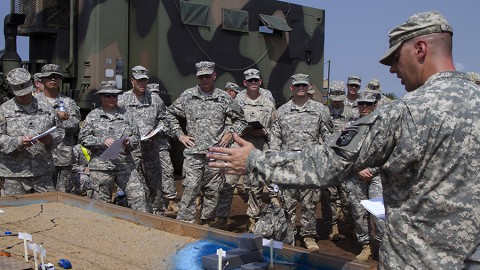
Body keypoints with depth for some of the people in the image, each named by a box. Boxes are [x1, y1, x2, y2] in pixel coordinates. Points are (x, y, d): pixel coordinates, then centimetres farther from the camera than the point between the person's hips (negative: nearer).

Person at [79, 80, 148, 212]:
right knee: (101, 202, 7)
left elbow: (136, 137, 13)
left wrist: (129, 142, -9)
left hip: (126, 165, 2)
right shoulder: (93, 116, 6)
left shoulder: (126, 115, 12)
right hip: (101, 167, -1)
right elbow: (83, 138, 1)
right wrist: (102, 141, -12)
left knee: (138, 196, -4)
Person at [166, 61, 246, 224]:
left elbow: (240, 119, 16)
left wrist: (230, 133, 2)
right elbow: (170, 114, 16)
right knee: (190, 188, -8)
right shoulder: (187, 96, 5)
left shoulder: (224, 98, 5)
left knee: (213, 191, 8)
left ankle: (207, 222, 22)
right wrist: (179, 134, 7)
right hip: (194, 152, -1)